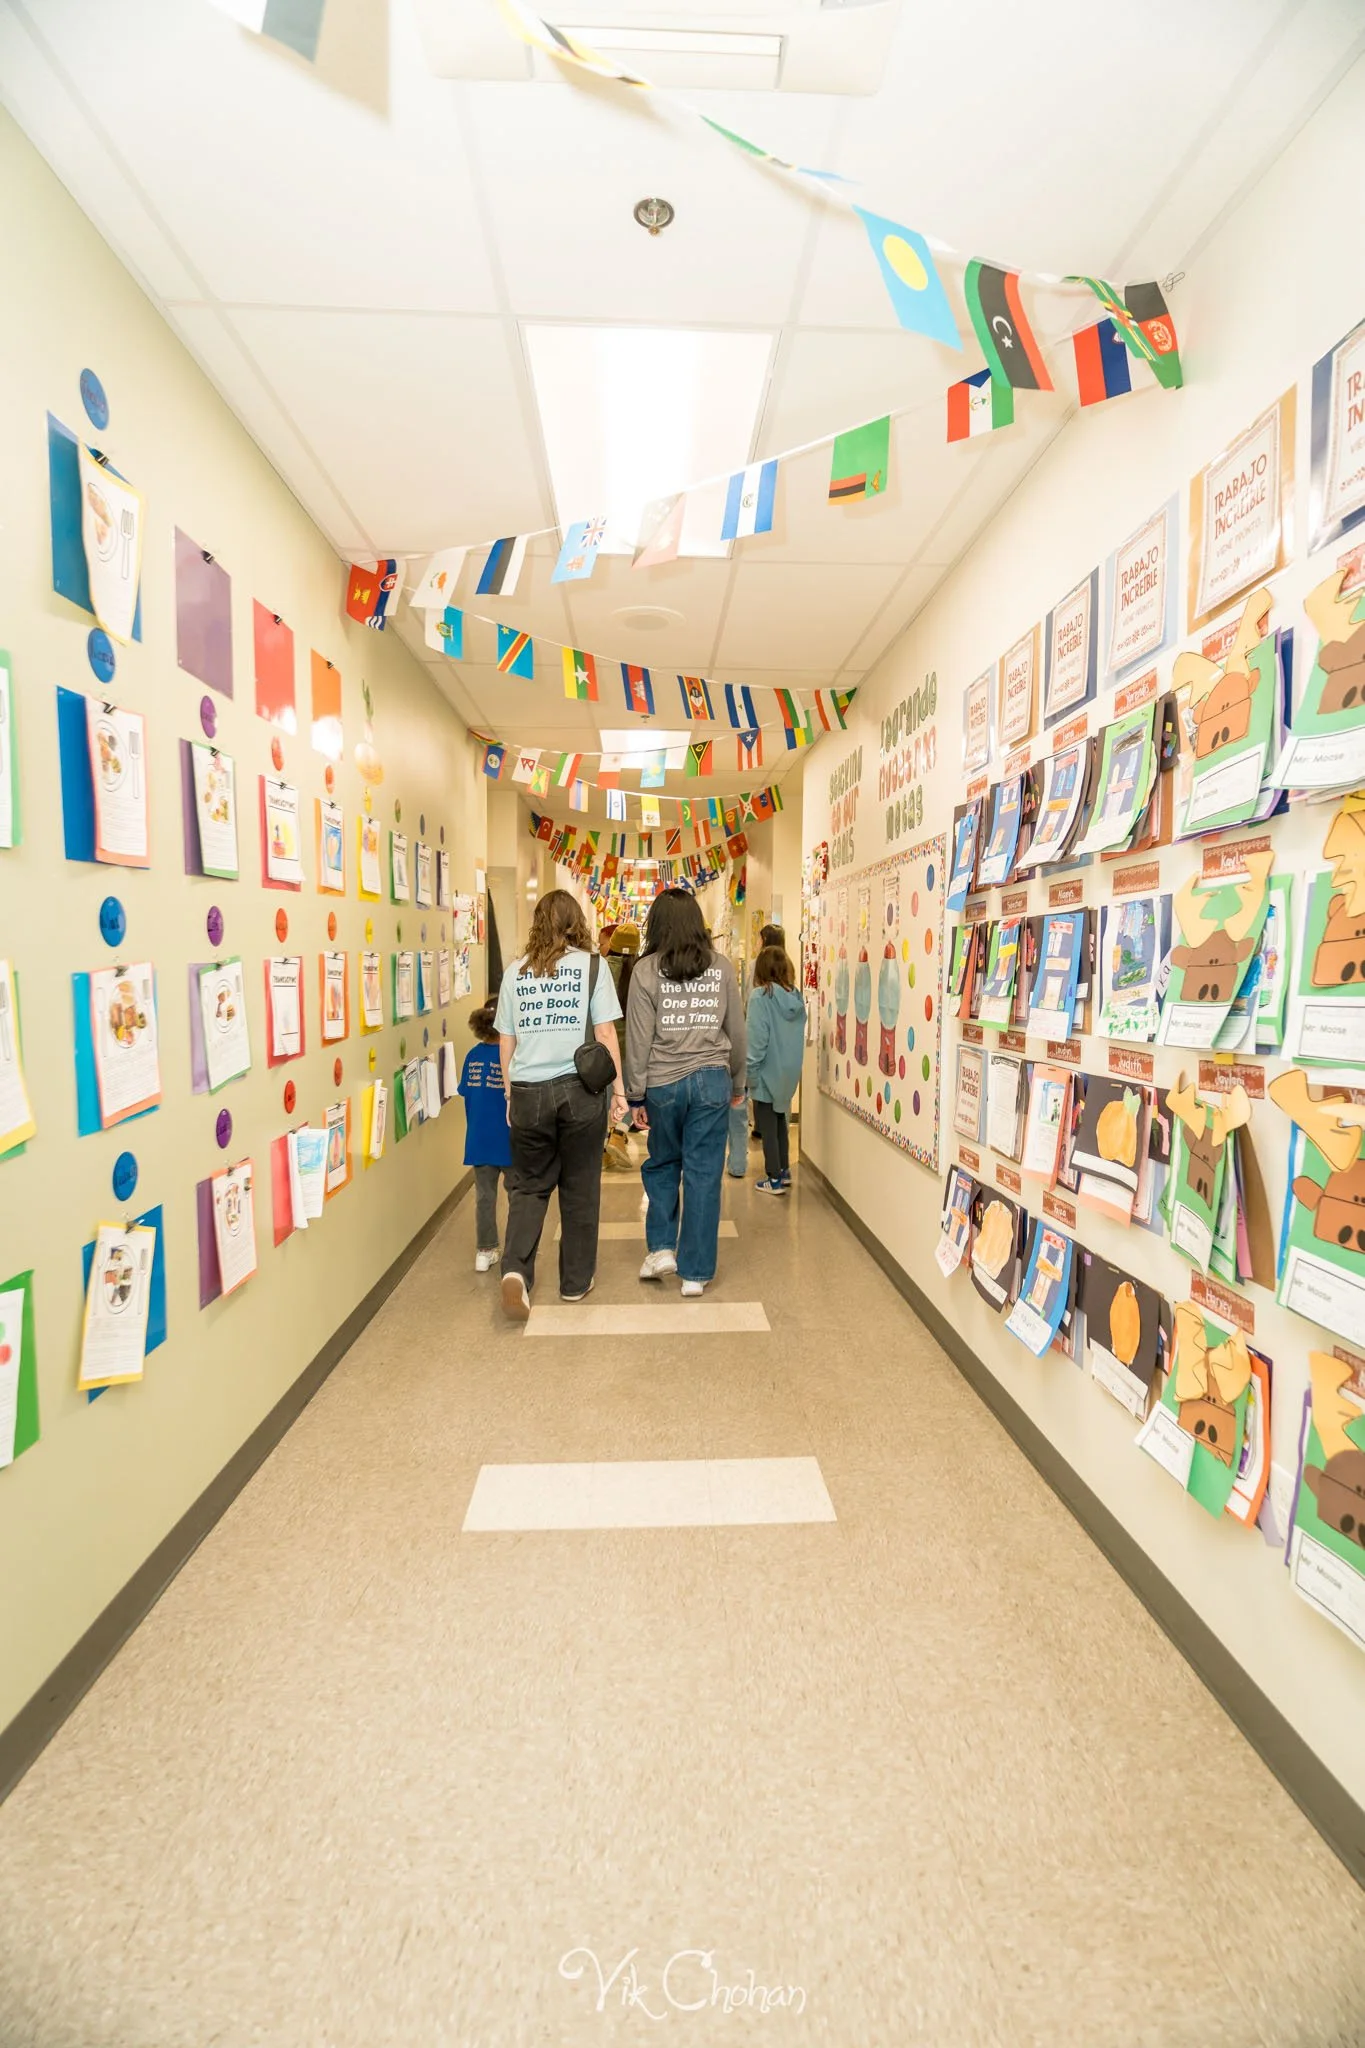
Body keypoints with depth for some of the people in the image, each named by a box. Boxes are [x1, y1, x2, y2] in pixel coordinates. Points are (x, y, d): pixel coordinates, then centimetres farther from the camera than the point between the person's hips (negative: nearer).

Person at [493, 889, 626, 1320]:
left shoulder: (516, 971, 7)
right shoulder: (591, 965, 0)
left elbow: (505, 1041, 10)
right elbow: (605, 1032, -4)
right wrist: (618, 1088, 2)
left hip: (528, 1091, 2)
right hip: (579, 1089, -2)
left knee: (528, 1186, 15)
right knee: (579, 1188, 11)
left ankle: (515, 1269, -4)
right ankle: (575, 1281, 22)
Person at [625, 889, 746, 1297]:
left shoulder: (647, 969, -4)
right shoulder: (721, 967, 2)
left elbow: (638, 1038, -4)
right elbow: (737, 1031, 7)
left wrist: (636, 1096, 4)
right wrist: (737, 1083, 20)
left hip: (663, 1083, -1)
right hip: (711, 1080, 1)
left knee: (661, 1166, 21)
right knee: (703, 1175, 6)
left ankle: (661, 1247, 16)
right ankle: (695, 1272, 13)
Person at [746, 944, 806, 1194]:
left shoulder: (761, 996, -17)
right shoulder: (795, 997, 3)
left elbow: (756, 1038, -19)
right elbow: (798, 1036, 8)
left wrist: (749, 1072, -11)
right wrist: (792, 1065, 17)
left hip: (767, 1071, -6)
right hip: (788, 1071, 7)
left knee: (767, 1126, 5)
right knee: (779, 1121, 22)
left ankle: (774, 1179, 12)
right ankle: (783, 1171, 30)